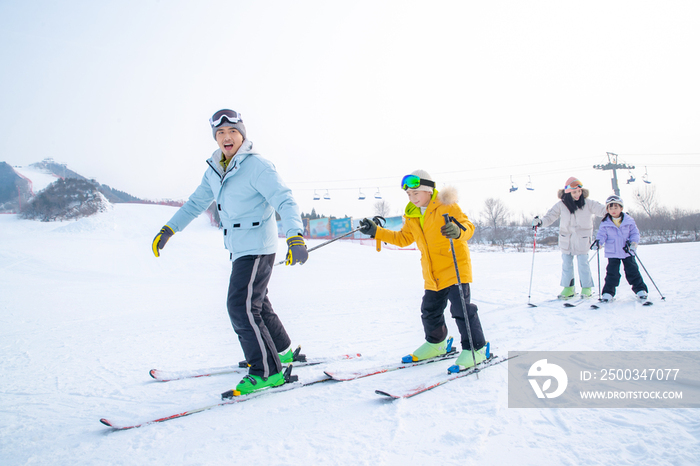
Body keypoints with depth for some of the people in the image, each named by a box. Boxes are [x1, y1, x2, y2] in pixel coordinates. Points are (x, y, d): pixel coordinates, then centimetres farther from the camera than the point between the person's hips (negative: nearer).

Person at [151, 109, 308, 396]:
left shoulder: (257, 167, -14)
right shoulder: (214, 171, 10)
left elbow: (285, 201, -23)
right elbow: (196, 202, 21)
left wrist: (295, 236, -37)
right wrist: (168, 229, 16)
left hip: (257, 248, -9)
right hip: (239, 250, 9)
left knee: (241, 307, -13)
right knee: (255, 303, 18)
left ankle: (267, 372, -4)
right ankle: (281, 351, 36)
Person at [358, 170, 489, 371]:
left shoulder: (446, 206, -11)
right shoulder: (412, 216, 9)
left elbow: (468, 226, -18)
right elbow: (403, 238, 18)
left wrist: (458, 230, -42)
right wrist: (376, 232, 11)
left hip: (455, 266, -7)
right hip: (433, 274, 7)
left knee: (461, 308, -10)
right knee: (430, 311, 14)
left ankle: (475, 349, 3)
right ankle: (436, 343, 36)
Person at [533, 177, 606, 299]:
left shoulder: (588, 204, -7)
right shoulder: (561, 205, -4)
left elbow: (603, 210, -4)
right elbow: (550, 217, -3)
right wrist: (540, 222, -20)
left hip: (582, 240, -2)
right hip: (566, 240, 2)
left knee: (583, 264, 1)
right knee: (566, 264, 8)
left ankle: (587, 288, 17)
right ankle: (568, 288, 20)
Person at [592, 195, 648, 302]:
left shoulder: (629, 221, -1)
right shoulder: (605, 224, -4)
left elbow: (634, 233, 3)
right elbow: (602, 235, -5)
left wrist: (633, 243, -14)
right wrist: (598, 242, -25)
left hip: (627, 252, 1)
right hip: (612, 253, -1)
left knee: (632, 271, 5)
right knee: (612, 273, -3)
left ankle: (640, 289, 19)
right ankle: (608, 292, 6)